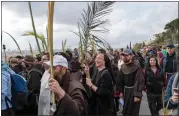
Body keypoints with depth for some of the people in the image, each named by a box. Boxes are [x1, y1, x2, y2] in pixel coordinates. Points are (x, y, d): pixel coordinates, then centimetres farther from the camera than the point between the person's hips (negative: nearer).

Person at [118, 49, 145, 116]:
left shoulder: (137, 67, -18)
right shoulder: (123, 67, 4)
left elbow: (140, 81, -23)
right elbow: (121, 80, 9)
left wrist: (138, 95, -27)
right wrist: (121, 91, 6)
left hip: (134, 90, -6)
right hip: (126, 91, 6)